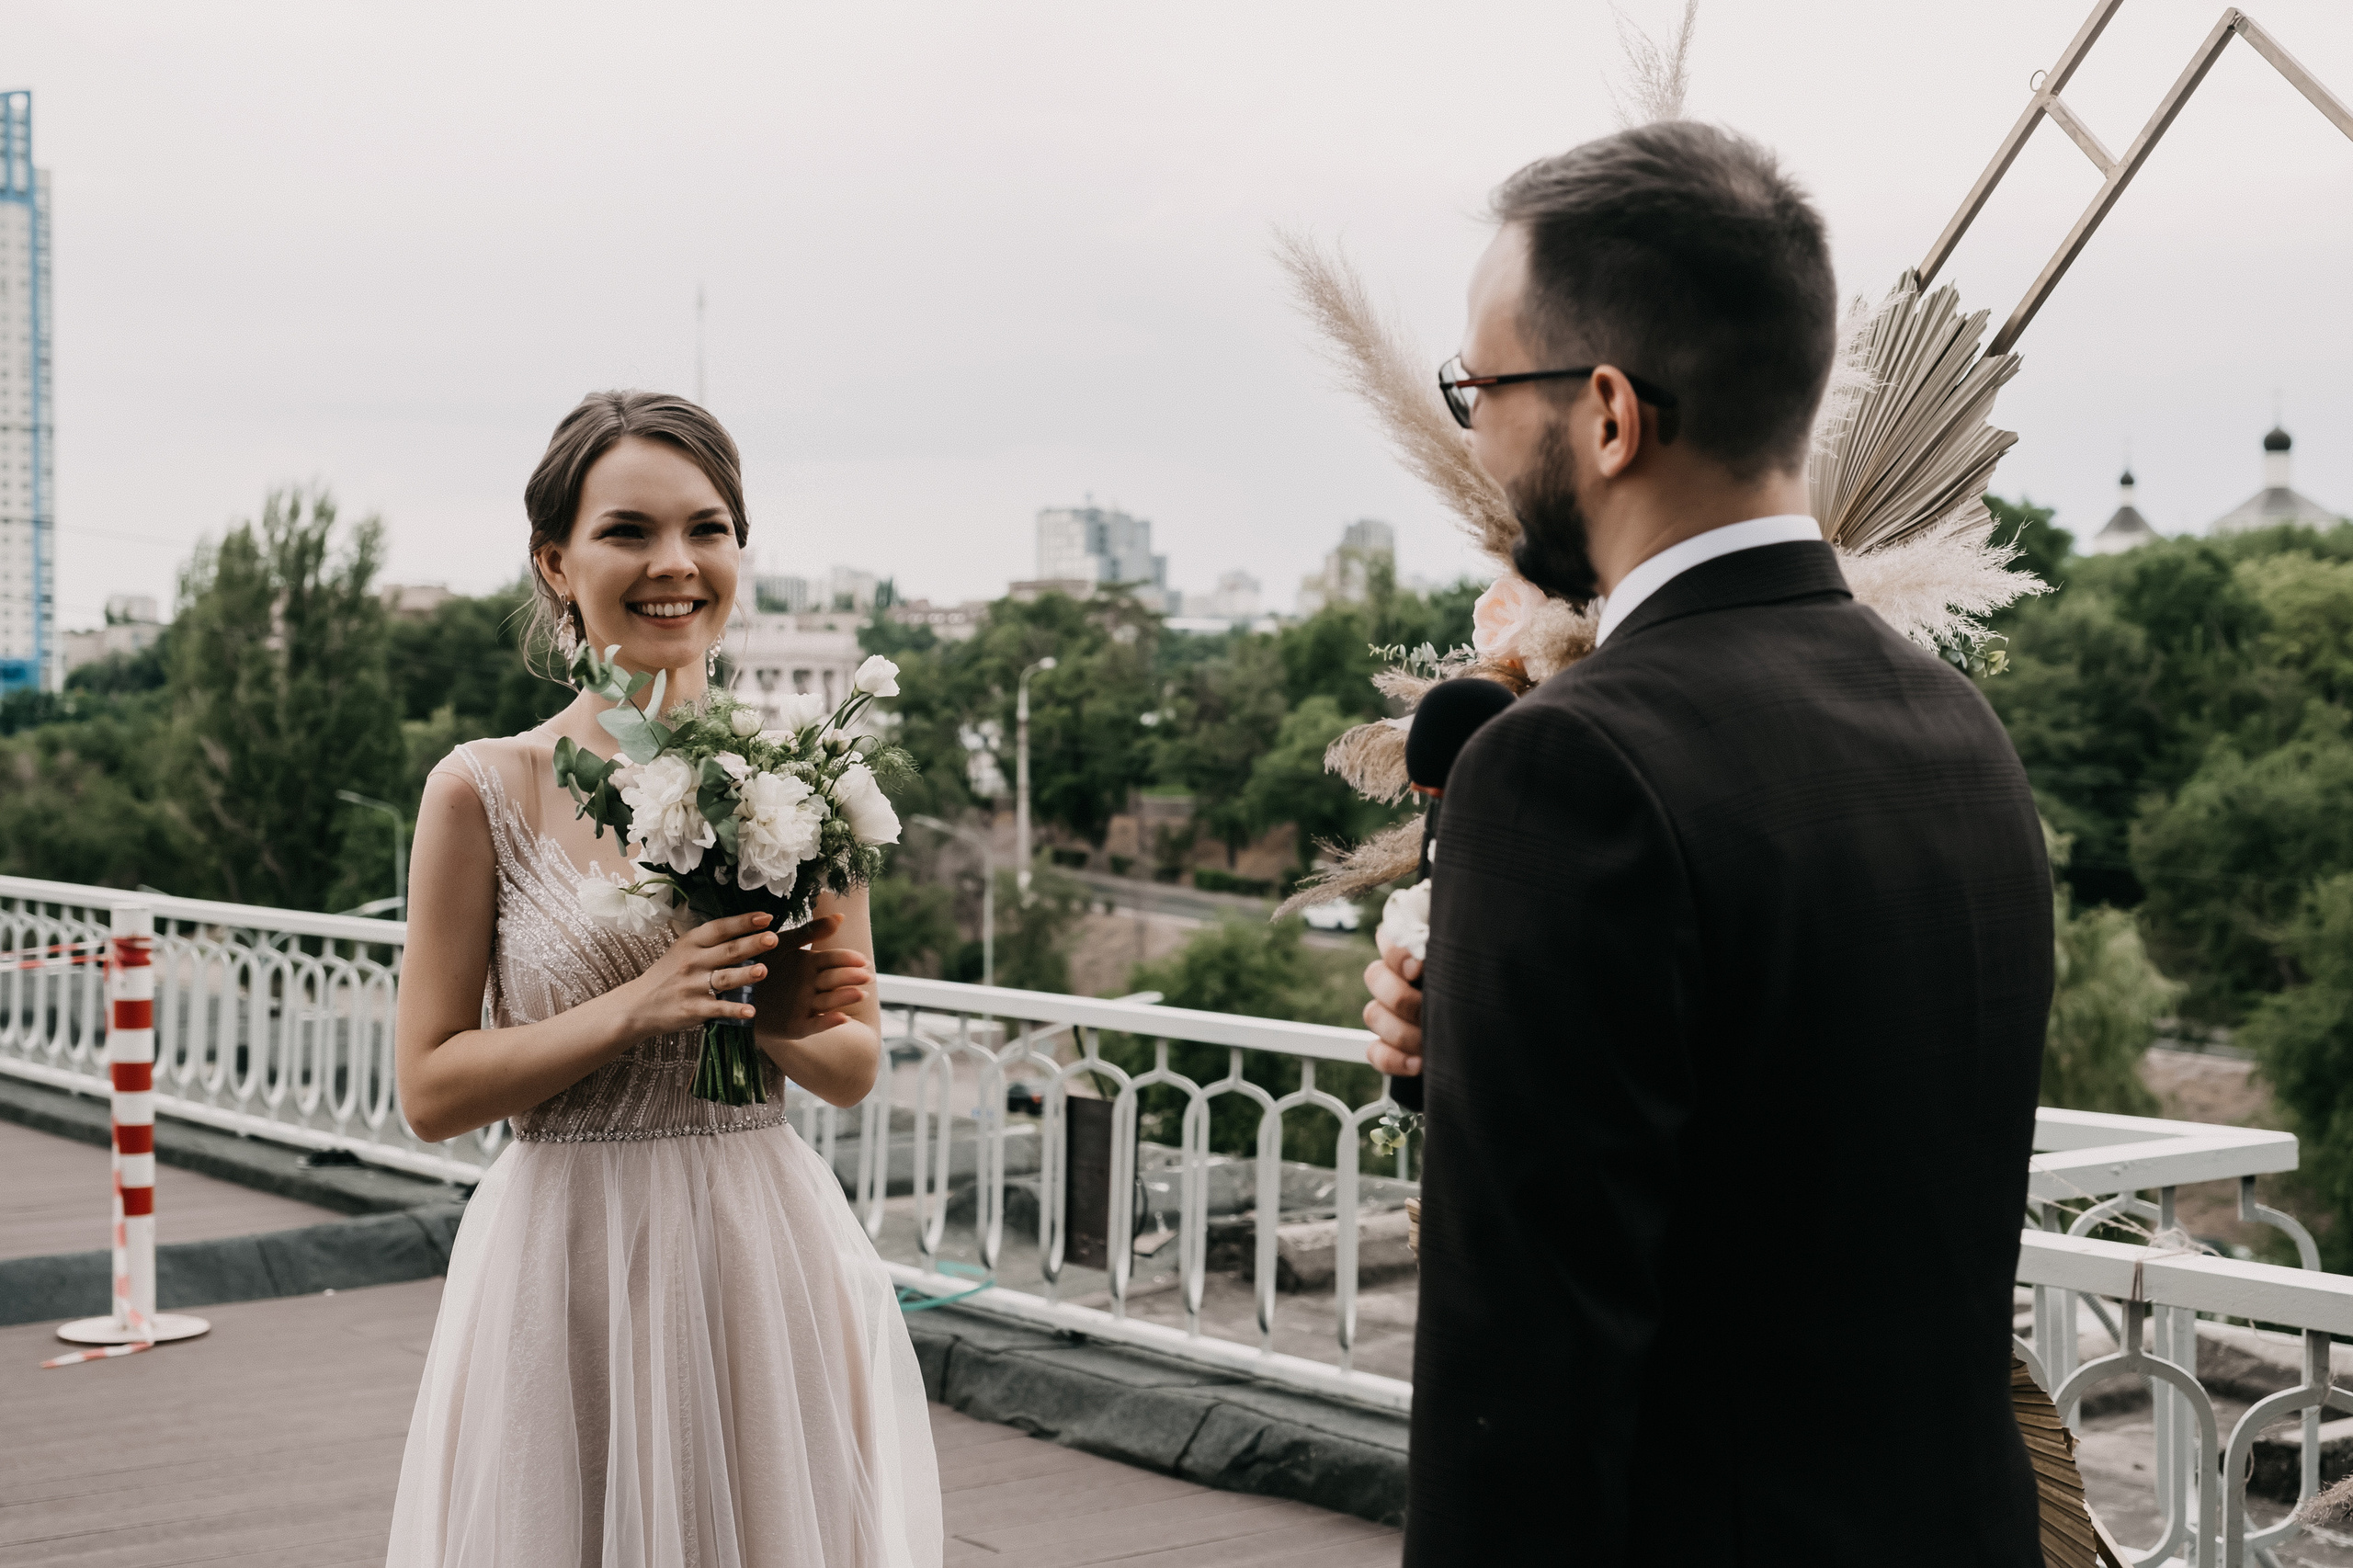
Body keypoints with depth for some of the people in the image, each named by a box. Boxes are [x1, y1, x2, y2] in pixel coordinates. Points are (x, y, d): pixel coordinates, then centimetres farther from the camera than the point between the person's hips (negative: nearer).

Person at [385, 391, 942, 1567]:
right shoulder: (484, 793, -5)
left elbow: (856, 1069, 9)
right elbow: (430, 1090, -5)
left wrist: (779, 1024, -12)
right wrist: (639, 1006, -16)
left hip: (769, 1259, 2)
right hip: (566, 1278, -2)